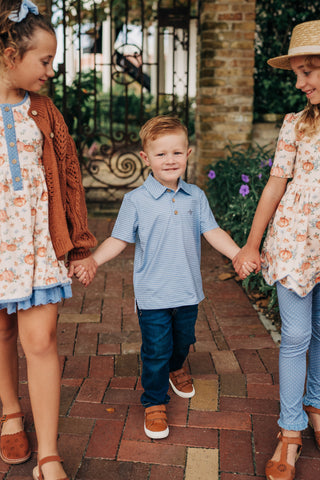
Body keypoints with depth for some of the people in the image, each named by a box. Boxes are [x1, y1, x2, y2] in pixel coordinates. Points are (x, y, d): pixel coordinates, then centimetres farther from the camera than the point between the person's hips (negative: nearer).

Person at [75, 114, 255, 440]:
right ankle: (154, 403, 24)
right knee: (156, 350, 3)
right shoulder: (136, 200, -9)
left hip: (188, 290, 4)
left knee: (184, 340, 23)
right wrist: (91, 260, -21)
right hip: (152, 294, -4)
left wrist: (239, 255, -11)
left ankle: (176, 369, 55)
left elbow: (212, 232, 1)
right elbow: (119, 239, -8)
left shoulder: (195, 197, 1)